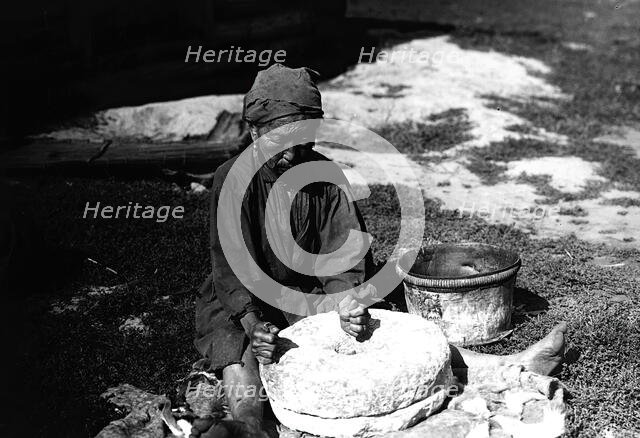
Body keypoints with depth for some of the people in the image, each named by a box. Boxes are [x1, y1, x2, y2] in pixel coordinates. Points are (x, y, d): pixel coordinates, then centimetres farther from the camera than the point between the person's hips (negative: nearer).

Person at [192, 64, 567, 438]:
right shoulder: (235, 178, -13)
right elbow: (231, 264, -23)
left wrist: (347, 301, -31)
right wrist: (253, 325, -39)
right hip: (245, 304, -2)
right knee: (237, 348, -35)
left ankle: (507, 366, -18)